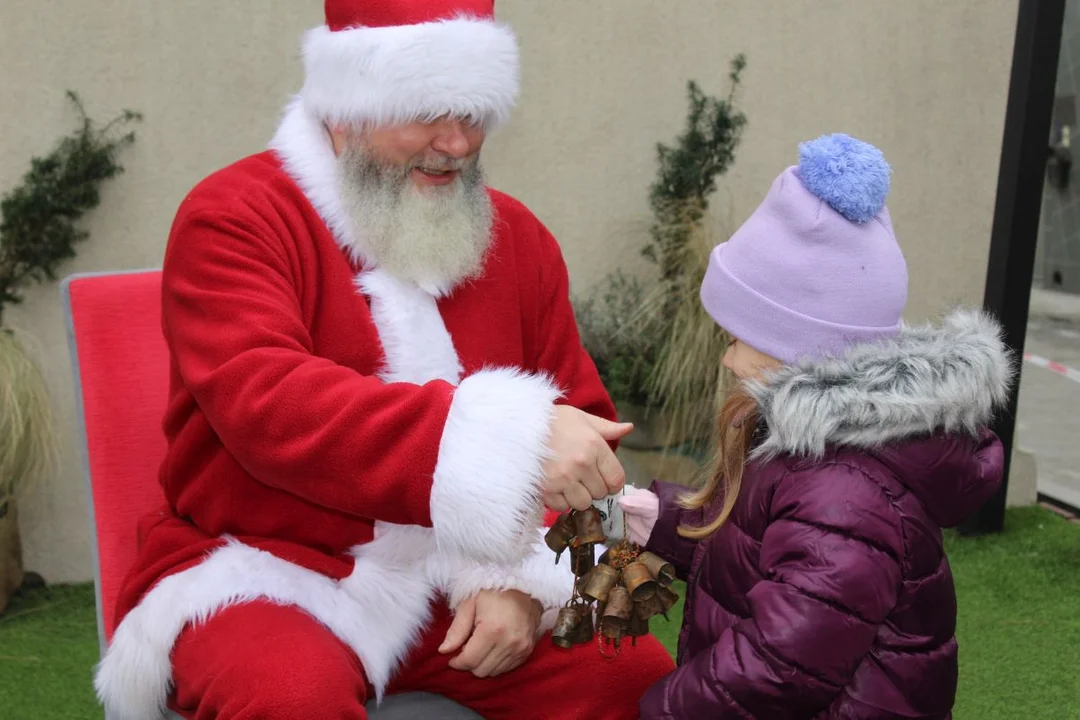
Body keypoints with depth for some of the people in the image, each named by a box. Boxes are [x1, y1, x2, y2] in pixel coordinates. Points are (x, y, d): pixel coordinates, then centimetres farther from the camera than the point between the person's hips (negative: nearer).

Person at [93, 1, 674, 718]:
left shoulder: (518, 238, 5)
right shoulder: (235, 219, -10)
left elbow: (580, 421, 6)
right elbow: (267, 405, -28)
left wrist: (525, 577, -12)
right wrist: (509, 441, -39)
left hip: (462, 581, 4)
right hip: (268, 576, -3)